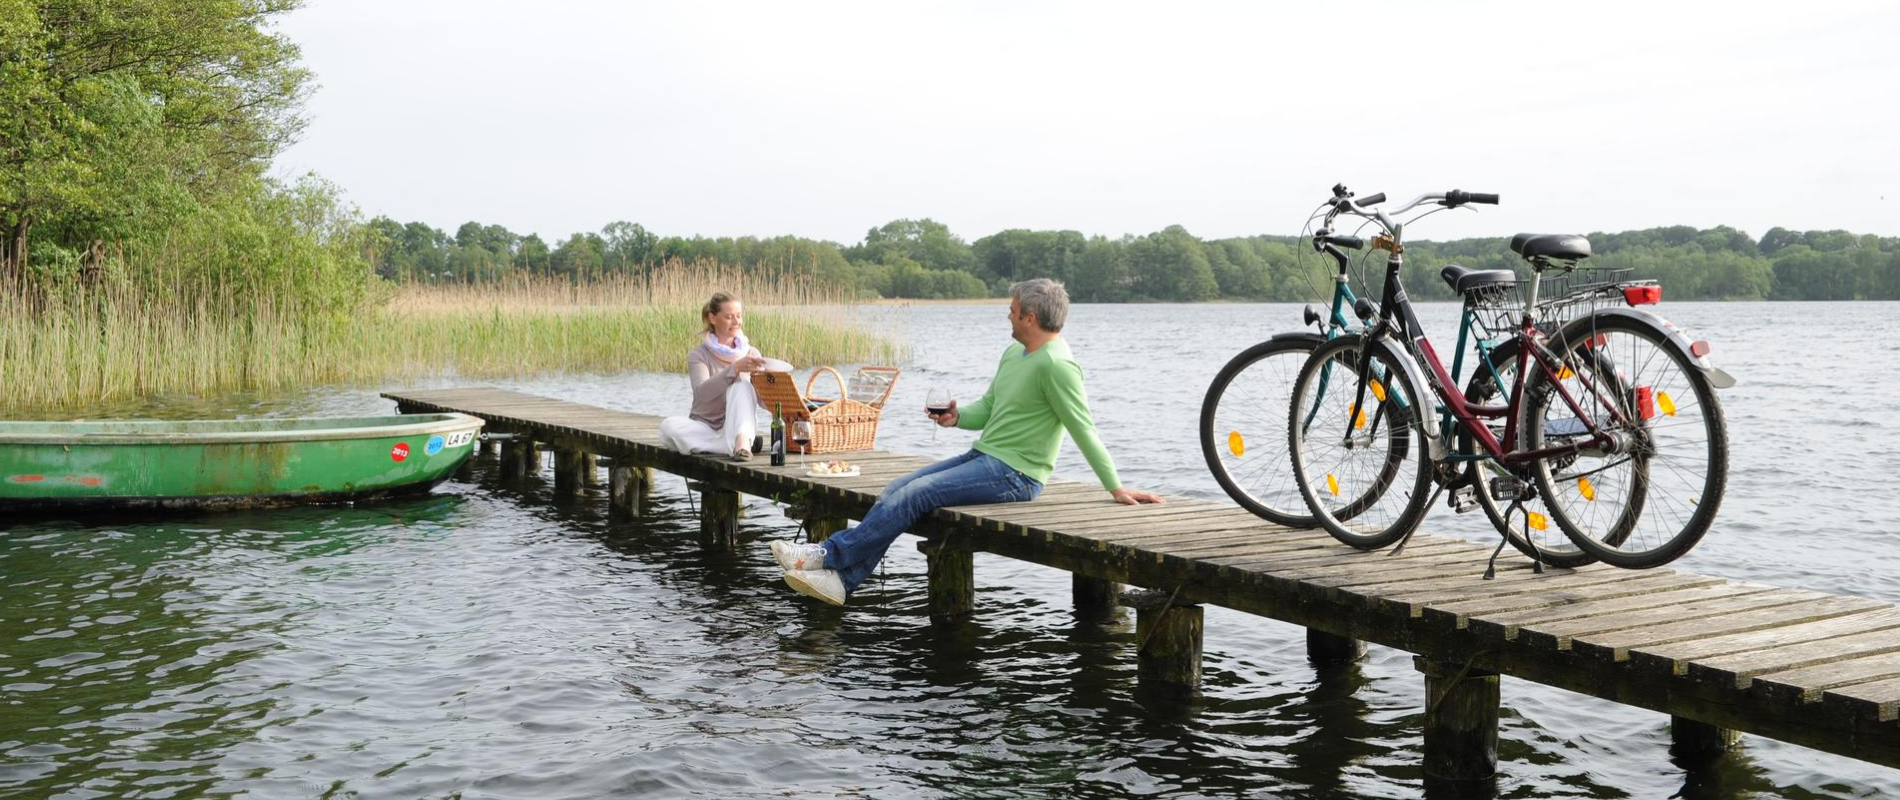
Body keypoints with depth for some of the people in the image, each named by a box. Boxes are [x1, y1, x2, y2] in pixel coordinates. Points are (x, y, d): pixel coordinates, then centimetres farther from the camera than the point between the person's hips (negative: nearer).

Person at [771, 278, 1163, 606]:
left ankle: (829, 555, -11)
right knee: (896, 490, -3)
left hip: (1012, 474, -10)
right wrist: (957, 417, -4)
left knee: (914, 495, -19)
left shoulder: (1057, 365, -17)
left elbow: (1084, 430, -17)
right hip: (982, 457, 10)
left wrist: (1115, 487, -16)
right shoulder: (1014, 353, 14)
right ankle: (841, 579, -7)